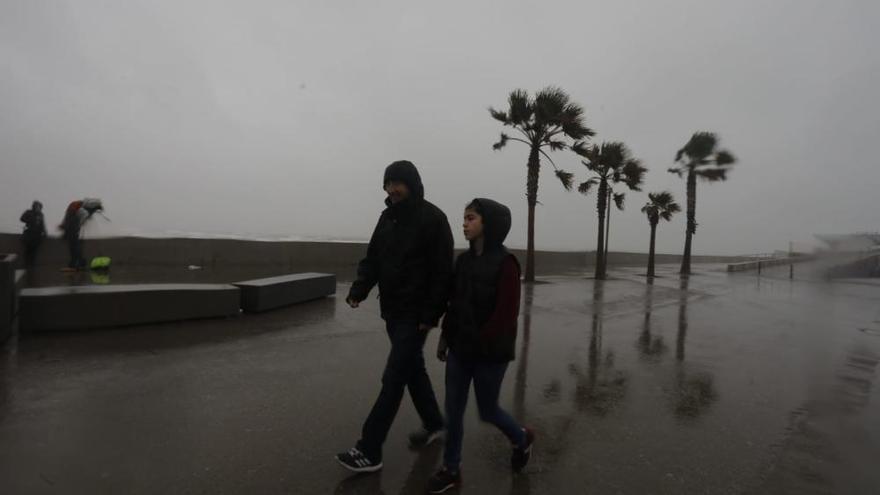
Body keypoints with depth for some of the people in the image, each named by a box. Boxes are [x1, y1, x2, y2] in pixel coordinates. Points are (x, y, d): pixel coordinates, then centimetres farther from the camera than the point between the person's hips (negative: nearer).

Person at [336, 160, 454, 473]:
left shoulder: (433, 219, -12)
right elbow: (373, 258, 9)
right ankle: (434, 425, 37)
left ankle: (369, 451, 6)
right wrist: (359, 289, -6)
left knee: (393, 378, -3)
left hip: (415, 314, -8)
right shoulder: (388, 216, 10)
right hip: (392, 311, 8)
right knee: (412, 368, 18)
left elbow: (442, 272, -15)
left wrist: (431, 314, -18)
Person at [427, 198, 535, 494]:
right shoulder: (464, 260, 4)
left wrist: (482, 343, -18)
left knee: (487, 411, 12)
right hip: (460, 350, 6)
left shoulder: (505, 263, -14)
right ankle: (451, 469, 28)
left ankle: (522, 439, 41)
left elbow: (507, 313, -17)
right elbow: (454, 303, 9)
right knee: (453, 410, 10)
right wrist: (446, 337, 8)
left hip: (490, 353, -5)